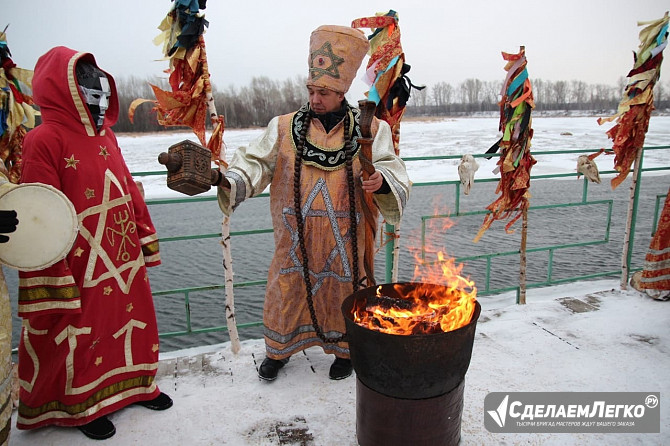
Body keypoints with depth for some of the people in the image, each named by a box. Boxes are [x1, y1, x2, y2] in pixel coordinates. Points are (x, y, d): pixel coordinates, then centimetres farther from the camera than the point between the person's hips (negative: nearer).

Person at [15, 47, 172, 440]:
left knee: (134, 320, 19)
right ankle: (84, 405, 34)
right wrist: (55, 281, -18)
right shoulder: (44, 141, -16)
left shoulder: (105, 133, 7)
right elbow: (40, 216, -19)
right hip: (83, 266, -7)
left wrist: (147, 238, 14)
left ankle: (135, 383, 42)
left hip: (125, 258, 7)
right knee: (83, 335, 12)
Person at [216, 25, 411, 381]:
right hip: (296, 240, 1)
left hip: (345, 240, -1)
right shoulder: (284, 128, 1)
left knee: (343, 293, 14)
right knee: (288, 291, 13)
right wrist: (232, 183, -24)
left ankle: (344, 350, 41)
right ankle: (278, 350, 40)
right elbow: (257, 163, -4)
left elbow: (394, 175, -5)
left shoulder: (370, 131, -2)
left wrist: (382, 181, -28)